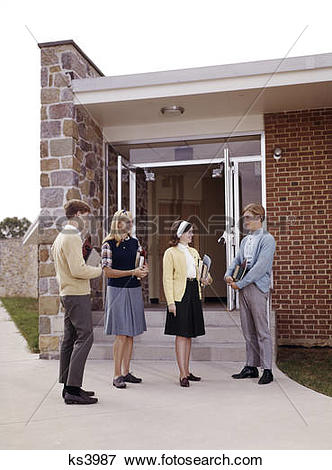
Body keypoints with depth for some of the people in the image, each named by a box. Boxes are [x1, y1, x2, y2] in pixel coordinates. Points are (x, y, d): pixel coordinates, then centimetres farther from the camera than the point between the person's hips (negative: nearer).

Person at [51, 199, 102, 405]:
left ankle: (67, 386, 18)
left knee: (70, 338, 12)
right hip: (78, 295, -11)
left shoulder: (60, 237, 17)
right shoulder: (72, 238, -15)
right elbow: (78, 270, -22)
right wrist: (99, 270, -7)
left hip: (67, 293, 11)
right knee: (84, 337, -10)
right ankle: (73, 389, -9)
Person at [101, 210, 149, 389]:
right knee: (121, 335, -7)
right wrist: (133, 272, -16)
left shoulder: (135, 242, 12)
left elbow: (144, 263, 18)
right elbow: (107, 271, -11)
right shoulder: (109, 244, -5)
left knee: (130, 334, 9)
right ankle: (117, 375, 2)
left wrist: (144, 270, -6)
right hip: (117, 291, -6)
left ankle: (126, 372, 18)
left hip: (134, 290, 6)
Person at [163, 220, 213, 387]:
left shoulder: (193, 252, 16)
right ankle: (183, 375, -1)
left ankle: (186, 371, 20)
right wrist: (170, 301, -16)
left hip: (194, 295, 7)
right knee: (181, 335, -5)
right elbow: (167, 279, -9)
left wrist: (206, 279, -2)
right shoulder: (170, 253, -4)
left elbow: (200, 272, 21)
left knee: (189, 334, 11)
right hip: (180, 296, -7)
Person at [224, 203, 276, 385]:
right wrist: (228, 275, -3)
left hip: (257, 287, -7)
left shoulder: (267, 239, -7)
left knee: (261, 330, -4)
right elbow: (237, 260, 18)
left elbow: (260, 267, -15)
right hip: (242, 288, 8)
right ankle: (251, 367, 20)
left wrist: (239, 283, -15)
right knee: (248, 330, 11)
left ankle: (267, 370, 4)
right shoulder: (245, 240, 18)